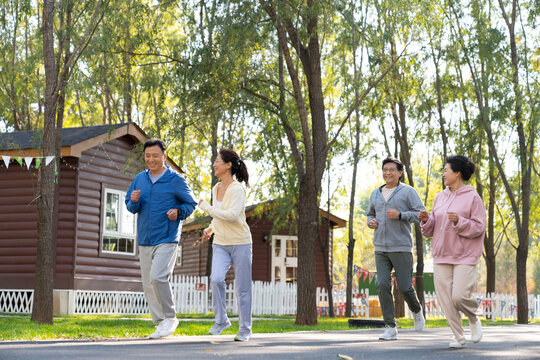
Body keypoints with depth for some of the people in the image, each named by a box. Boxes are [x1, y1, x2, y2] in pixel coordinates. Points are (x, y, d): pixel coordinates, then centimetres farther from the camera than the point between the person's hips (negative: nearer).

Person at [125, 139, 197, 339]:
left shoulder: (175, 180, -3)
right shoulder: (140, 179, 10)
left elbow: (191, 204, 5)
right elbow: (130, 207, 16)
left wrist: (178, 212, -15)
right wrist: (134, 201, -7)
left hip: (166, 239, -6)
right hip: (144, 240, 6)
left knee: (158, 277, -21)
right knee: (148, 285, 6)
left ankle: (170, 318, -4)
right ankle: (160, 324, 17)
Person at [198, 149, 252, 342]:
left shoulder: (237, 189, -14)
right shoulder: (216, 189, 9)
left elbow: (232, 215, -27)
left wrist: (207, 208, -19)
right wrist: (211, 228, 7)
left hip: (240, 244, -5)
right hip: (220, 244, 5)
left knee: (243, 288, 1)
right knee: (216, 279, -18)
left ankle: (245, 329, 13)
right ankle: (221, 320, -2)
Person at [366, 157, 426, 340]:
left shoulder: (408, 191, -1)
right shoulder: (376, 194, 14)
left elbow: (420, 214, -7)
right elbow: (371, 214, 27)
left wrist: (400, 215, -20)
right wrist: (371, 222, 3)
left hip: (401, 248, -4)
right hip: (381, 249, 4)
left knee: (404, 287, -2)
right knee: (383, 286, -9)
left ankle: (416, 310, 31)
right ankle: (390, 328, -6)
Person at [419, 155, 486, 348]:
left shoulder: (472, 197, -4)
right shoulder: (440, 197, 12)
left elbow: (478, 227, -9)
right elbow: (432, 229, 15)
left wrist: (459, 221, -23)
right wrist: (426, 220, -6)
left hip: (465, 256, -5)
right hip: (441, 255, 5)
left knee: (460, 296, -14)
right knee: (445, 298, -1)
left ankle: (474, 319, 18)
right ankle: (459, 337, 10)